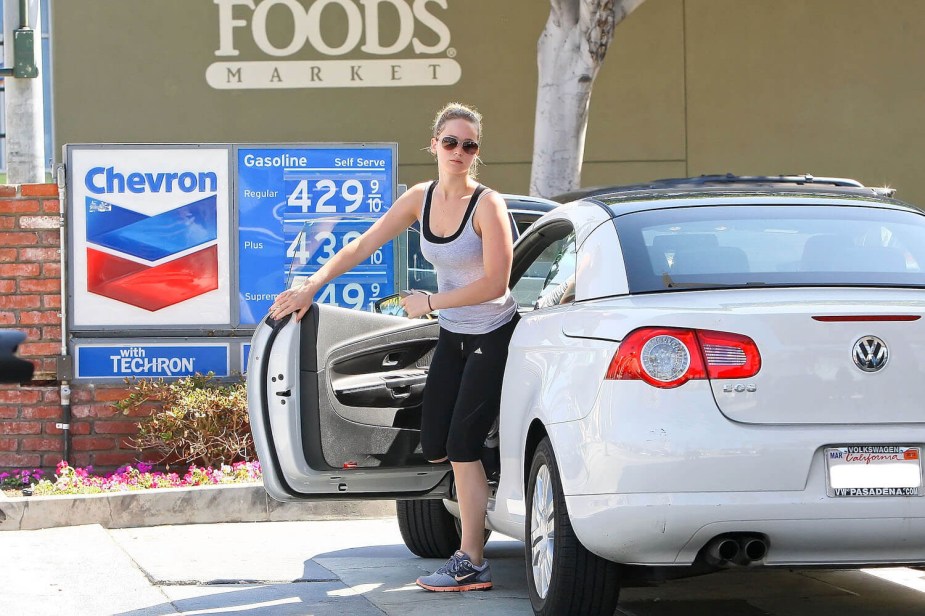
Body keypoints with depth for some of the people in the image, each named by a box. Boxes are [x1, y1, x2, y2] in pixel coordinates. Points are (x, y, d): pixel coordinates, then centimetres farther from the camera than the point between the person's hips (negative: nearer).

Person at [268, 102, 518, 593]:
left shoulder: (487, 205, -19)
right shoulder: (421, 199, -1)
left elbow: (495, 284, -22)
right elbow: (361, 247, 4)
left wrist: (429, 303, -16)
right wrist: (311, 286, -3)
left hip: (492, 336, -6)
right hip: (451, 335, 7)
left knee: (462, 446, -11)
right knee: (434, 448, 6)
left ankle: (472, 563, -6)